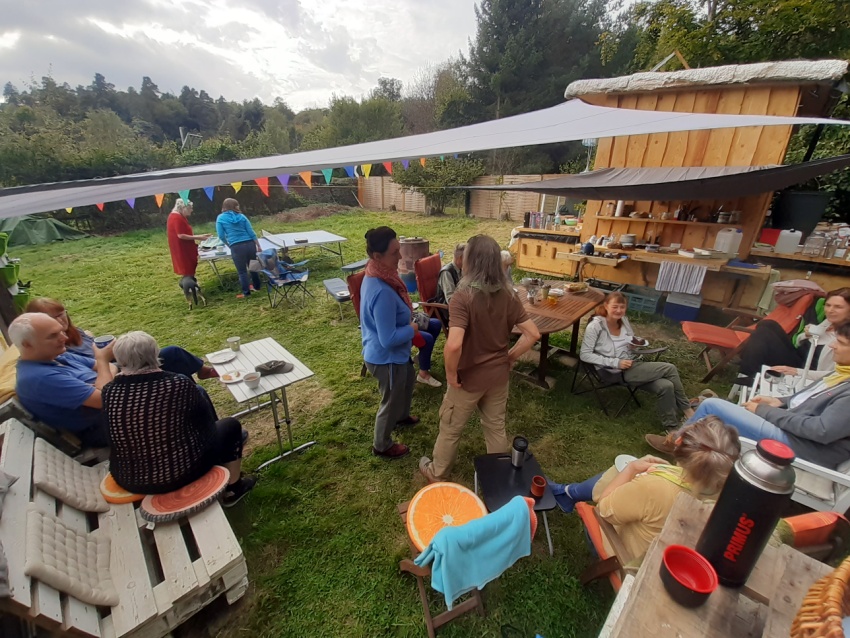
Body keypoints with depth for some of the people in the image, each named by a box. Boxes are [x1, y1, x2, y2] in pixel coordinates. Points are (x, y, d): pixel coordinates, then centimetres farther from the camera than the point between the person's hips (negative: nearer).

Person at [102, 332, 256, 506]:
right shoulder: (179, 384, -22)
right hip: (182, 473, -5)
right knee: (230, 425, 19)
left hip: (129, 480, 5)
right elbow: (207, 424, -7)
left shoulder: (109, 392, -12)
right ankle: (233, 488, 30)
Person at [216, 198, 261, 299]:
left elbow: (221, 235, 2)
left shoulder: (220, 218, 5)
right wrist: (258, 246, 9)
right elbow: (251, 232, 5)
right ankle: (257, 286, 32)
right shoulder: (241, 216, 9)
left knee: (242, 271, 6)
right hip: (249, 244, 3)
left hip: (236, 247, -3)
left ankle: (246, 292, 11)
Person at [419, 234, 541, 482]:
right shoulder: (508, 294, -7)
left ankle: (437, 473, 41)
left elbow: (454, 345, -36)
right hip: (499, 375, 5)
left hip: (469, 377, -5)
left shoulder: (463, 295, -26)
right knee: (496, 426, 25)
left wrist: (451, 373, -19)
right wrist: (509, 358, 4)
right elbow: (533, 334, -5)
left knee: (450, 428, 18)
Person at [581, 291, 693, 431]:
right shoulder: (595, 326, -15)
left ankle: (672, 428, 3)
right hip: (619, 372, -7)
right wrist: (616, 362, -21)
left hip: (633, 365, 7)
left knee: (666, 386, -17)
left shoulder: (624, 321, 7)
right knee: (670, 368, -13)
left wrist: (638, 343, -4)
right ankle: (686, 409, 8)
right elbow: (585, 355, -17)